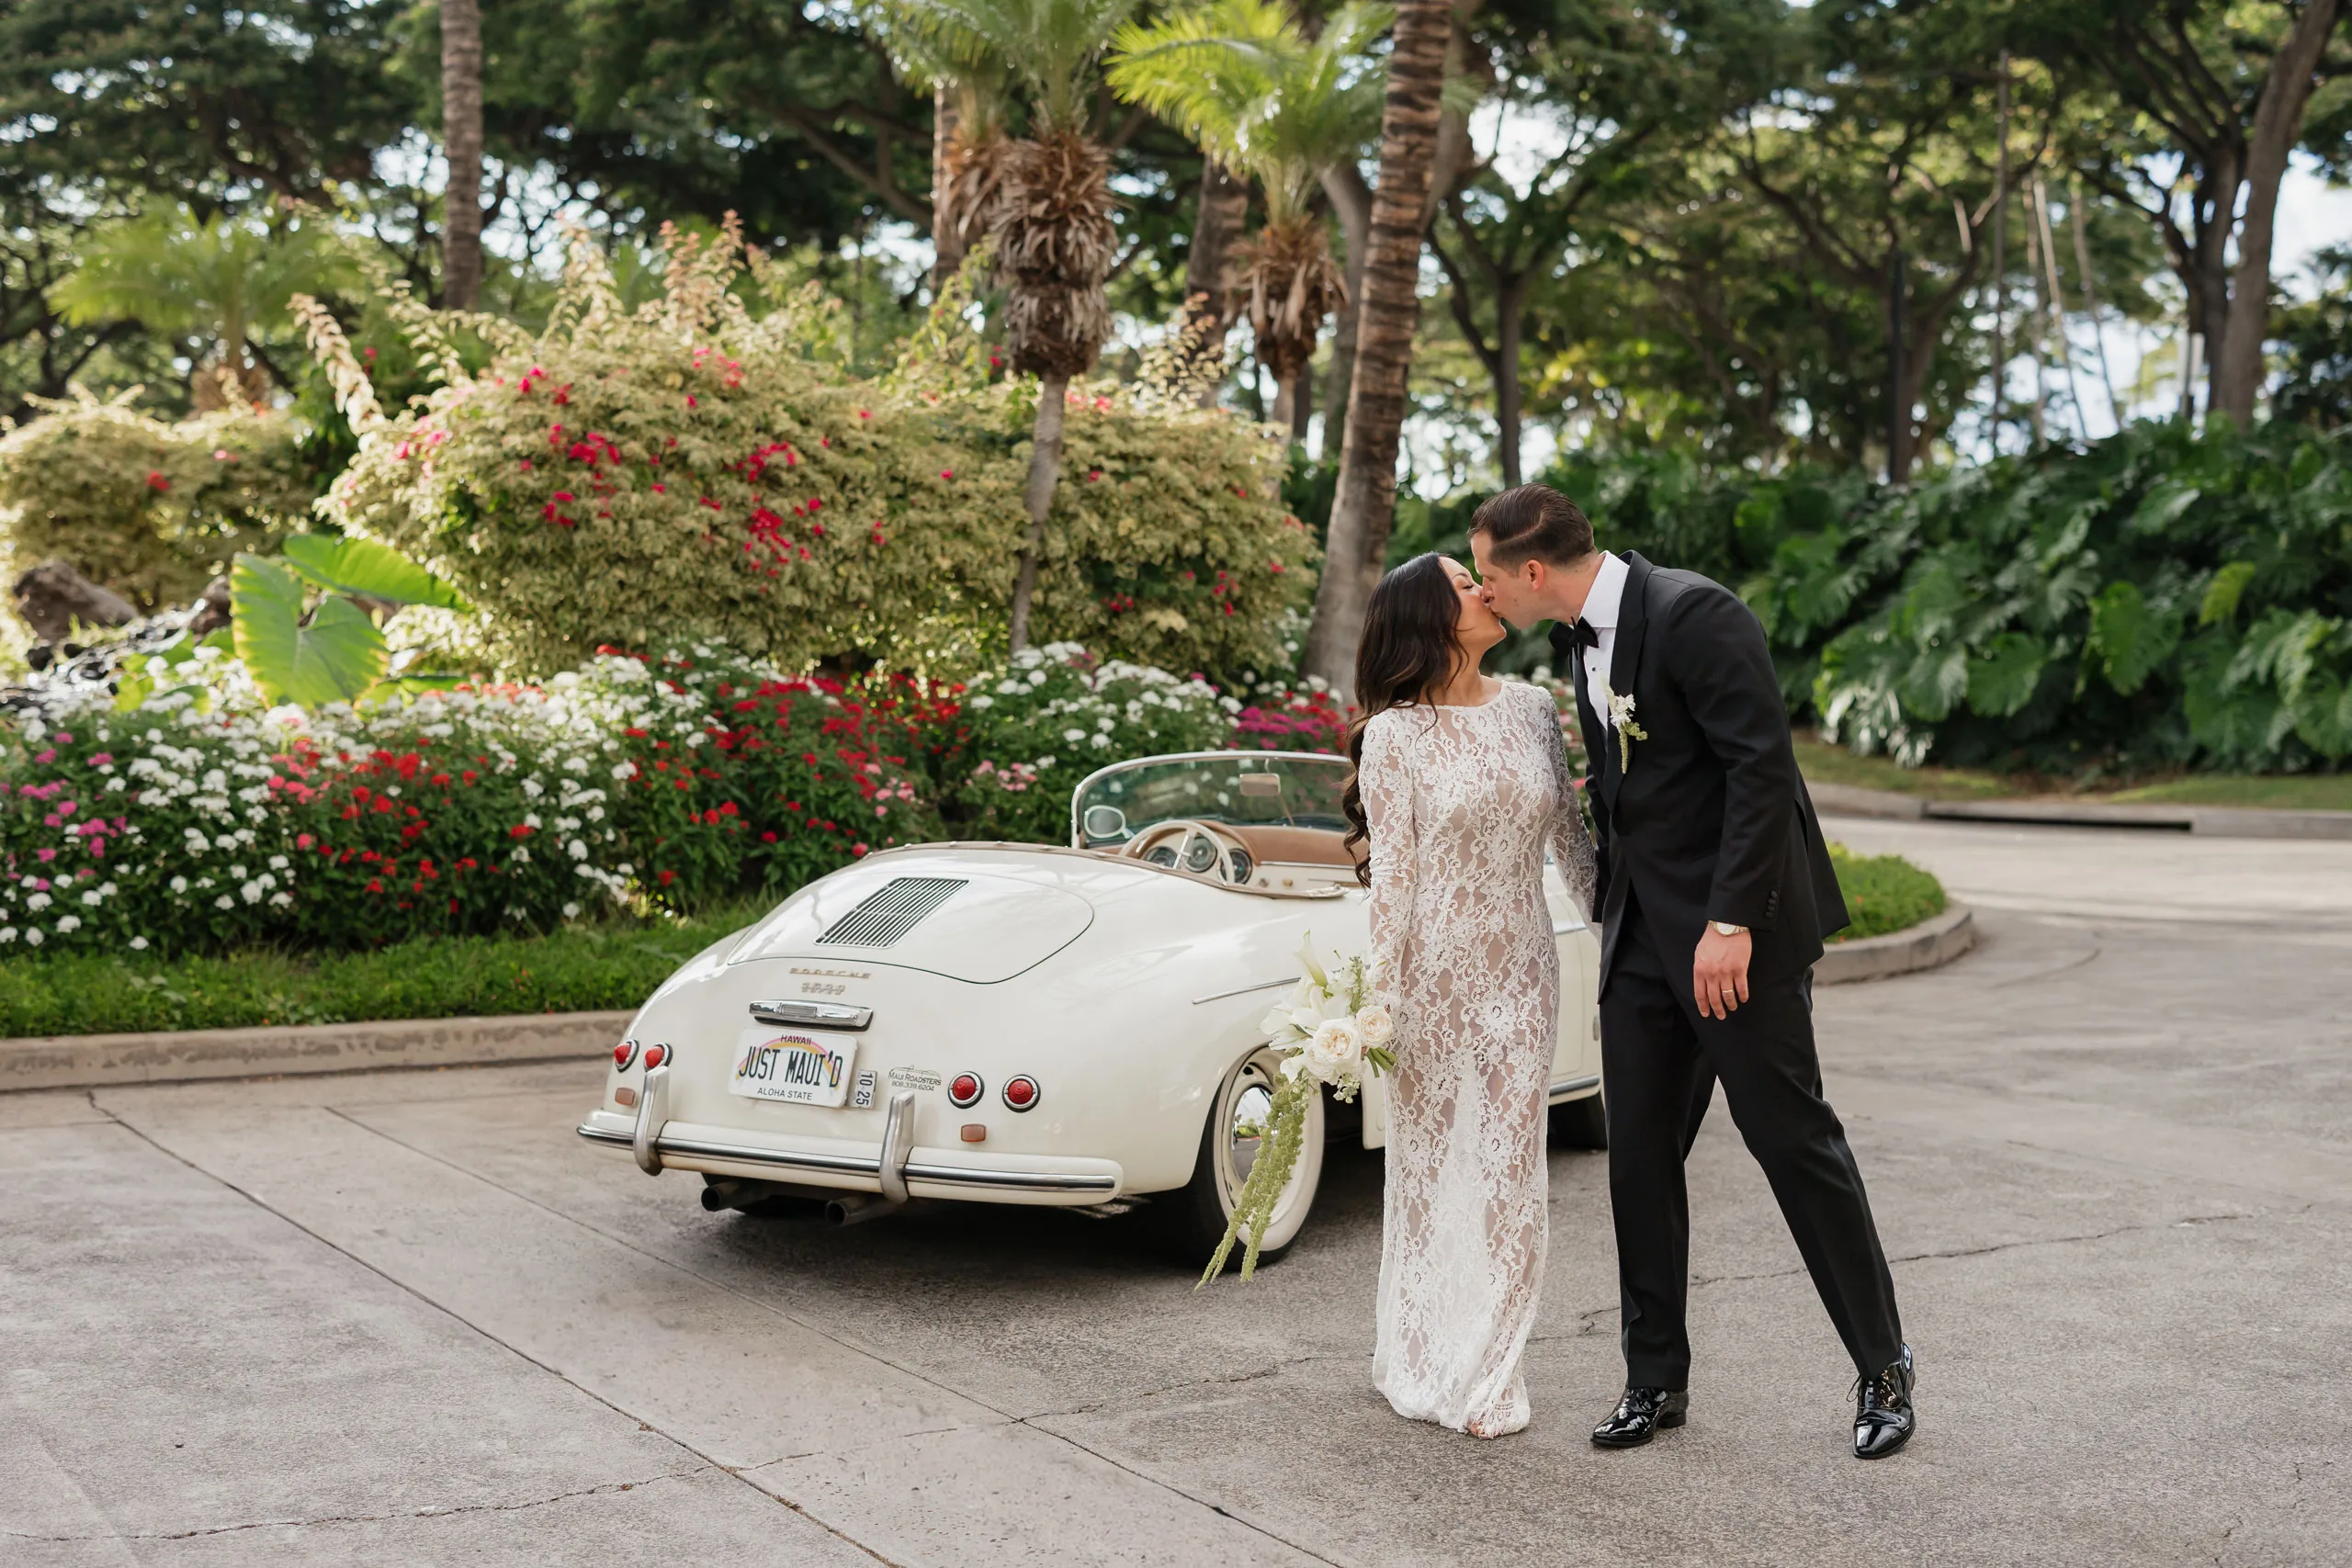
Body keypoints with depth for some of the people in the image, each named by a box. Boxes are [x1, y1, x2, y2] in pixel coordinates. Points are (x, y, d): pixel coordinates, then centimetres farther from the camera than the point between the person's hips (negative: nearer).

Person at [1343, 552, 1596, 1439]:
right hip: (1433, 971, -3)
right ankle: (1417, 1364, 23)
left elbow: (1569, 836, 12)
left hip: (1520, 972, 3)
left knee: (1508, 1166, 3)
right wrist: (1379, 997, -10)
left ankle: (1487, 1375, 13)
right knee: (1427, 1165, 8)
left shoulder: (1531, 708, 5)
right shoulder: (1396, 734, -8)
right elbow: (1391, 873, -8)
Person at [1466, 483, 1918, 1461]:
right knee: (1639, 1155, 8)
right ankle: (1656, 1379, 19)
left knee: (1793, 1138, -1)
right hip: (1641, 929, 8)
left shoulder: (1693, 615, -18)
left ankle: (1883, 1368, 14)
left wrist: (1731, 921, -24)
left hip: (1734, 926, -8)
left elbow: (1763, 766, -21)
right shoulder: (1577, 636, 9)